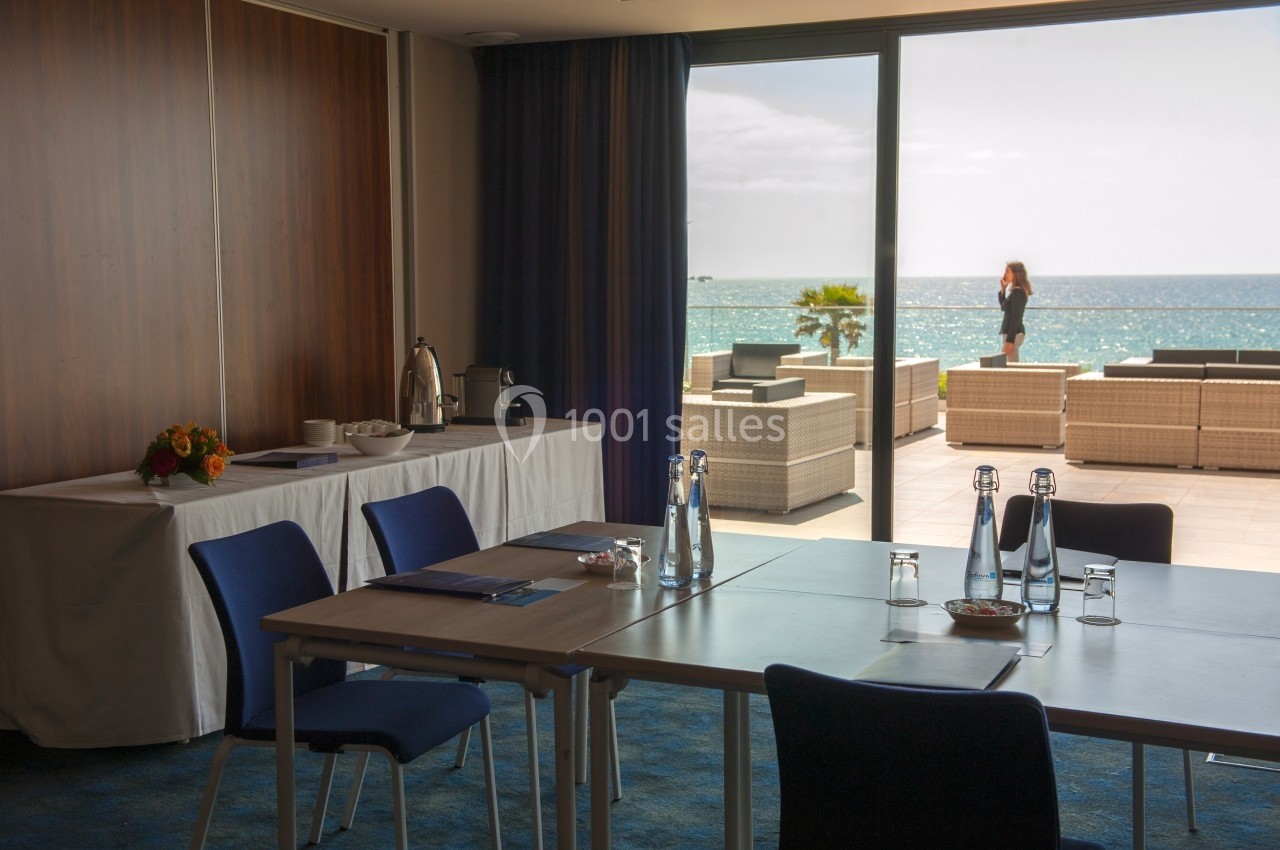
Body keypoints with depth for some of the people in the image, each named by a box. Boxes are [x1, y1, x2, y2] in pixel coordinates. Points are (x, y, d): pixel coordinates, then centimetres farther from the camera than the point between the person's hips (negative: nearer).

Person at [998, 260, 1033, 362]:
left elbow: (1016, 318, -19)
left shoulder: (1017, 292, -15)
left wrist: (1009, 340, -21)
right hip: (1008, 332, 10)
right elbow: (1004, 308, 26)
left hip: (1013, 334, -10)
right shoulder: (1015, 291, 13)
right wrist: (1003, 289, 14)